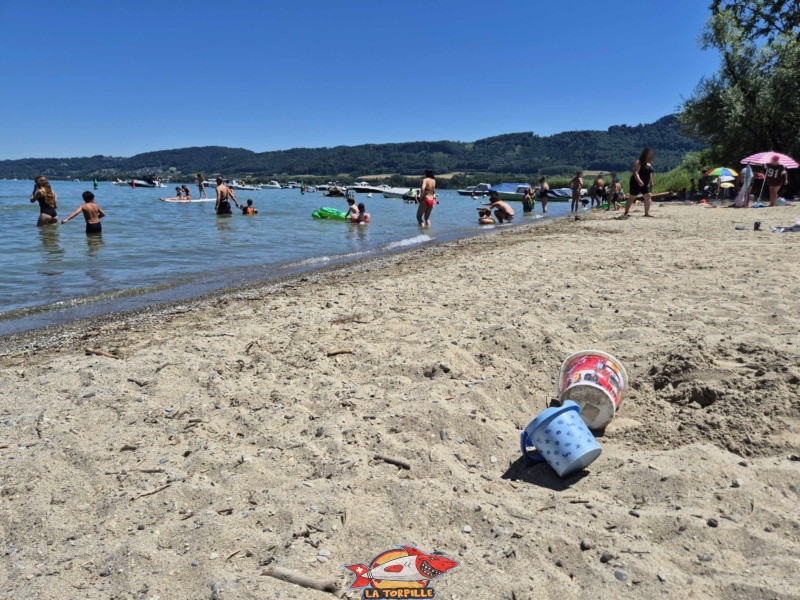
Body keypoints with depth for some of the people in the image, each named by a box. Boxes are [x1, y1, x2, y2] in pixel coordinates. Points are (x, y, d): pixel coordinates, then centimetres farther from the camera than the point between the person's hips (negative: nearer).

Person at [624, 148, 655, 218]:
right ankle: (625, 213, 0)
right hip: (636, 183, -7)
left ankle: (646, 213, 6)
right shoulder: (639, 163, -12)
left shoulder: (650, 164, 13)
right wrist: (639, 180, -37)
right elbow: (635, 172, -24)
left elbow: (650, 174, 23)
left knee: (648, 196, -2)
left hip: (645, 184, 7)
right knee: (632, 197, -4)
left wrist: (651, 182, 19)